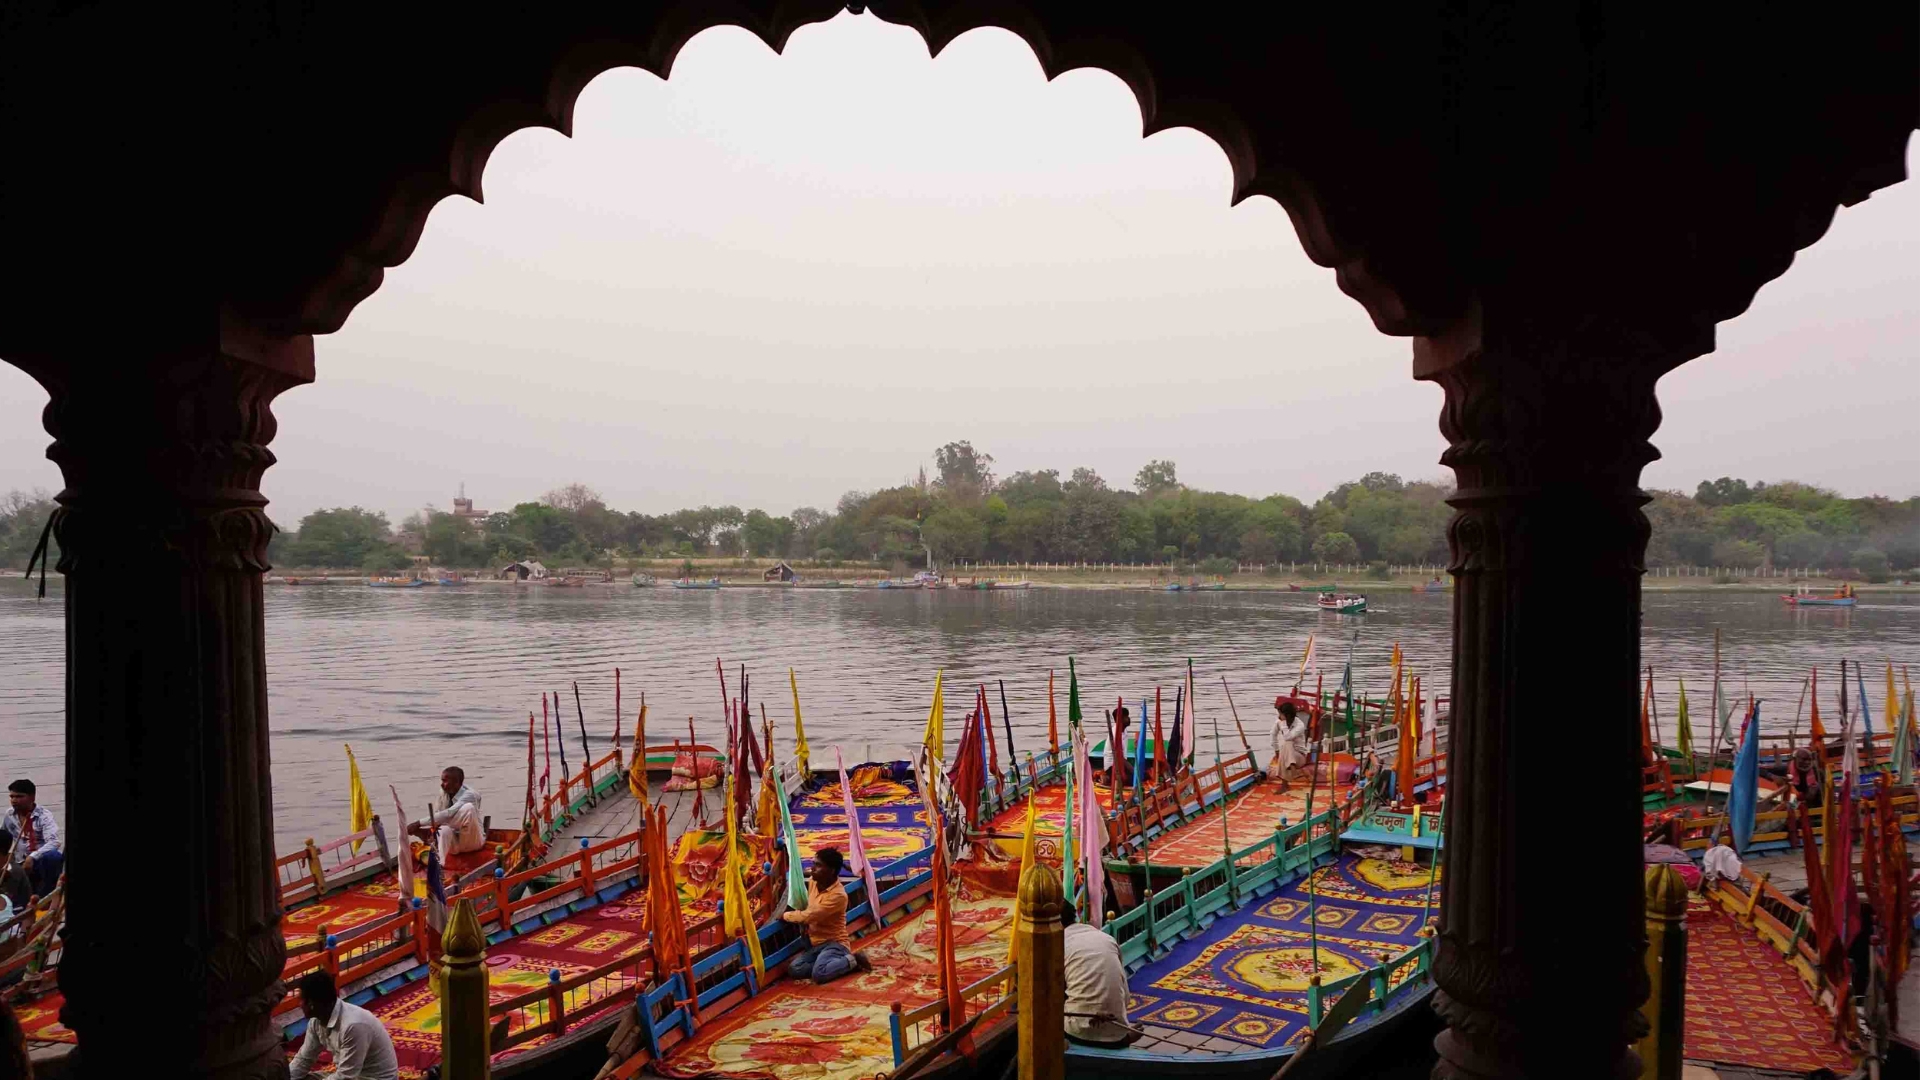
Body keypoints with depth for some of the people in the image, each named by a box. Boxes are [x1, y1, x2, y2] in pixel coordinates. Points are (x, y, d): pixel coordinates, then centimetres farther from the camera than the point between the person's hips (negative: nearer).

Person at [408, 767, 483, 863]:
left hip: (472, 841, -5)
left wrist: (419, 823, -36)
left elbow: (449, 814, -33)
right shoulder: (442, 794, 0)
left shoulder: (469, 794, -20)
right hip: (454, 842, 5)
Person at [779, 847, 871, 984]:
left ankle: (851, 960, -8)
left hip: (834, 943, -8)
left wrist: (784, 915, -6)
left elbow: (807, 916, -21)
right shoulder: (813, 881, 3)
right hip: (816, 943, 8)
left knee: (819, 974, -33)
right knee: (794, 969, -17)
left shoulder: (838, 895, -22)